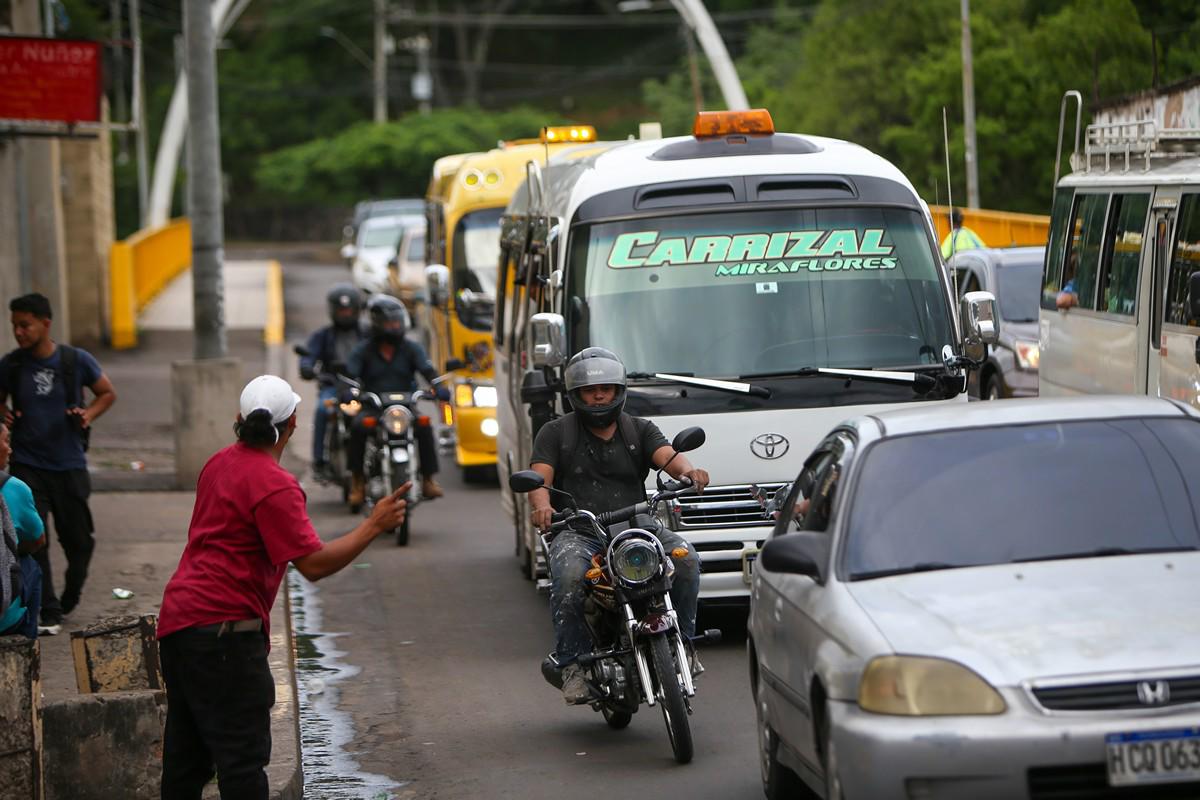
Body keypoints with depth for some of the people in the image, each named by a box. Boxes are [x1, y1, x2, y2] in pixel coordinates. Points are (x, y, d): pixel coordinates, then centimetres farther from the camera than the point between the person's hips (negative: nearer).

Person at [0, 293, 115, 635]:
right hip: (28, 465, 0)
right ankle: (49, 614, -4)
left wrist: (89, 414, -10)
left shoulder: (76, 361, -5)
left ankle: (70, 598, 35)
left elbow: (107, 393, 9)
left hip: (69, 465, 0)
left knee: (78, 539, 8)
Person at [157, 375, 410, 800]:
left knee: (187, 754, 15)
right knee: (244, 754, -9)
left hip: (178, 621, 9)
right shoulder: (273, 485, -14)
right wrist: (373, 525, -11)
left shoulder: (219, 464, 13)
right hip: (224, 628, -9)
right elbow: (314, 564, -18)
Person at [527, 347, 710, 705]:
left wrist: (687, 470, -25)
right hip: (577, 531, -2)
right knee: (569, 574, -36)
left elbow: (667, 455, 1)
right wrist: (541, 504, -24)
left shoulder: (640, 430, 19)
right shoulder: (556, 433, 14)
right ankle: (572, 664, -27)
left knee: (685, 557, -26)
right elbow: (539, 477, 1)